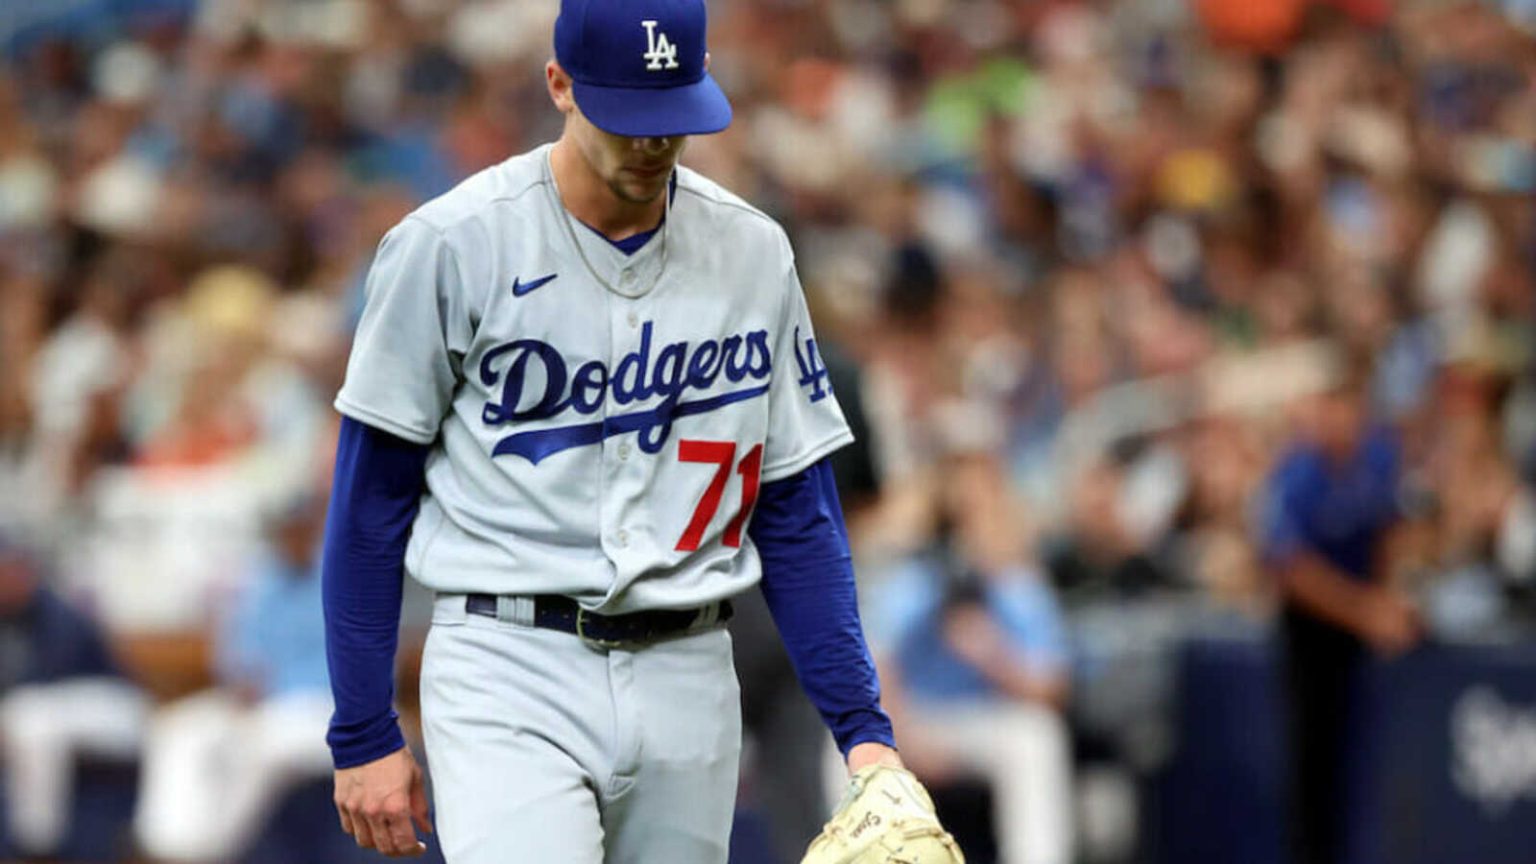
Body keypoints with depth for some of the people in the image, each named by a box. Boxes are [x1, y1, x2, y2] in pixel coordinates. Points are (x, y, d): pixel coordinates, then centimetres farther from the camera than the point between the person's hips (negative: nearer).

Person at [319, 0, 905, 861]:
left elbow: (797, 514, 10)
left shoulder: (754, 254, 7)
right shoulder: (451, 246, -5)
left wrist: (862, 725, 1)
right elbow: (371, 502, 0)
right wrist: (364, 736, -2)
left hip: (688, 683, 4)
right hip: (510, 675, -4)